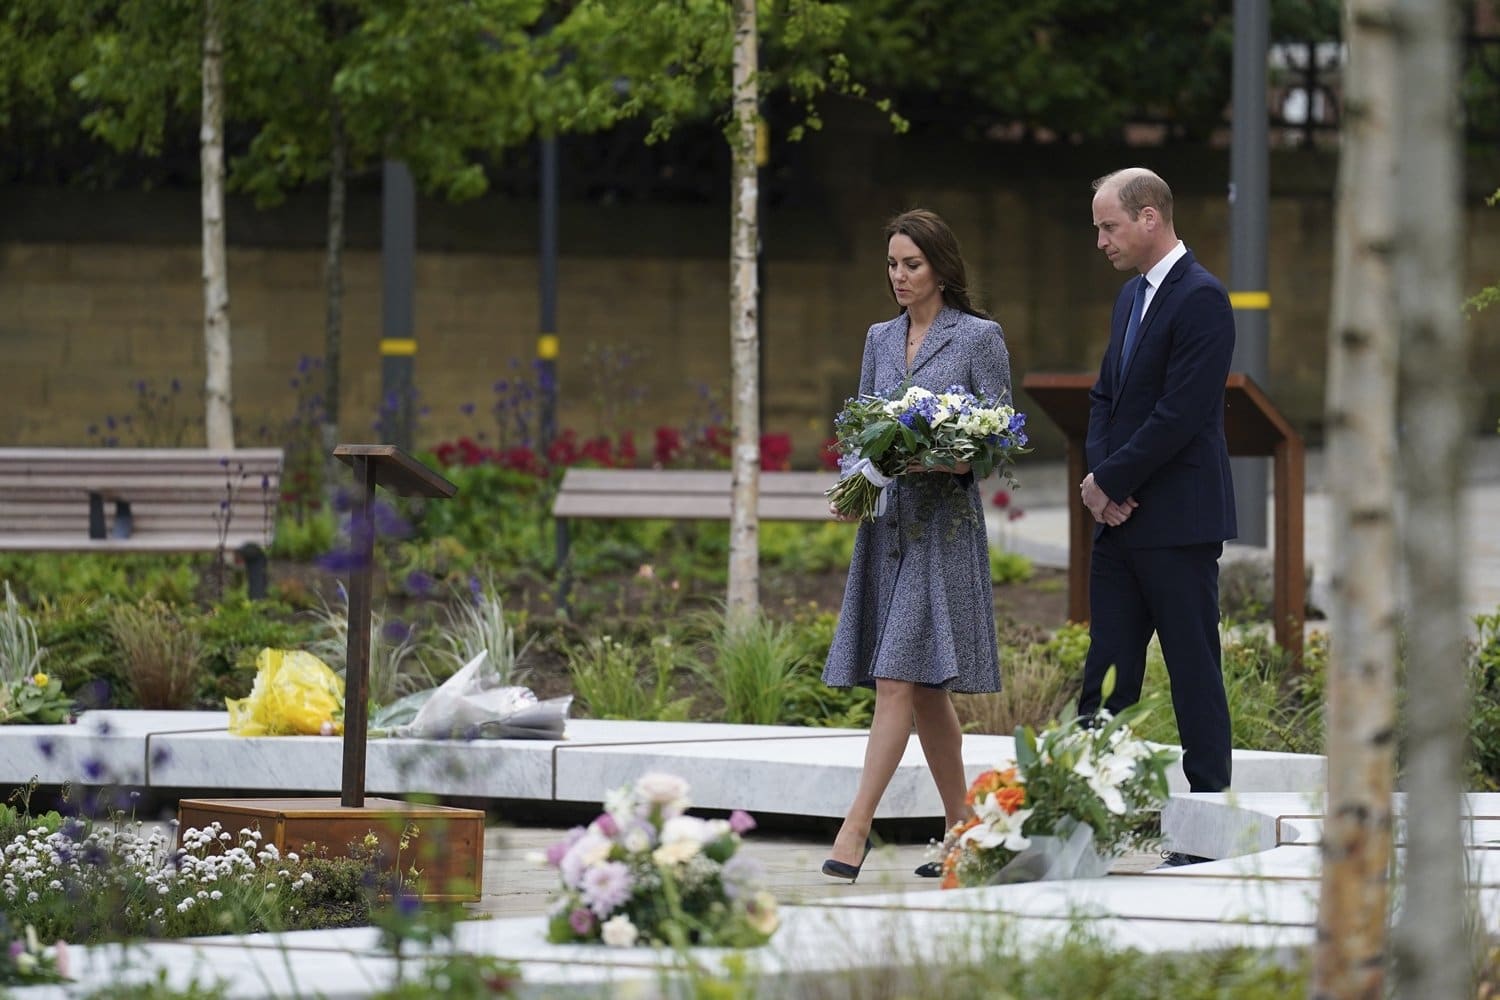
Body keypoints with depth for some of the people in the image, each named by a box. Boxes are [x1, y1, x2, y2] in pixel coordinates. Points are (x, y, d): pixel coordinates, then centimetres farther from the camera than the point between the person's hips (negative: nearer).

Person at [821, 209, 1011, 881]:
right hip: (886, 520, 6)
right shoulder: (881, 340, 15)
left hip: (943, 520, -6)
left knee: (900, 674, -14)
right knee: (925, 687, 8)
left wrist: (955, 460, -21)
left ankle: (856, 828, -19)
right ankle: (961, 829, 16)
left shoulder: (980, 338, -2)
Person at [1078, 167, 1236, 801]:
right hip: (1121, 515, 9)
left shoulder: (1201, 298, -14)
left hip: (1178, 522, -9)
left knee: (1194, 670, -3)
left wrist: (1110, 481, -12)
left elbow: (1179, 415, -20)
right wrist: (1098, 474, 1)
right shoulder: (1132, 296, 16)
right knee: (1106, 670, 7)